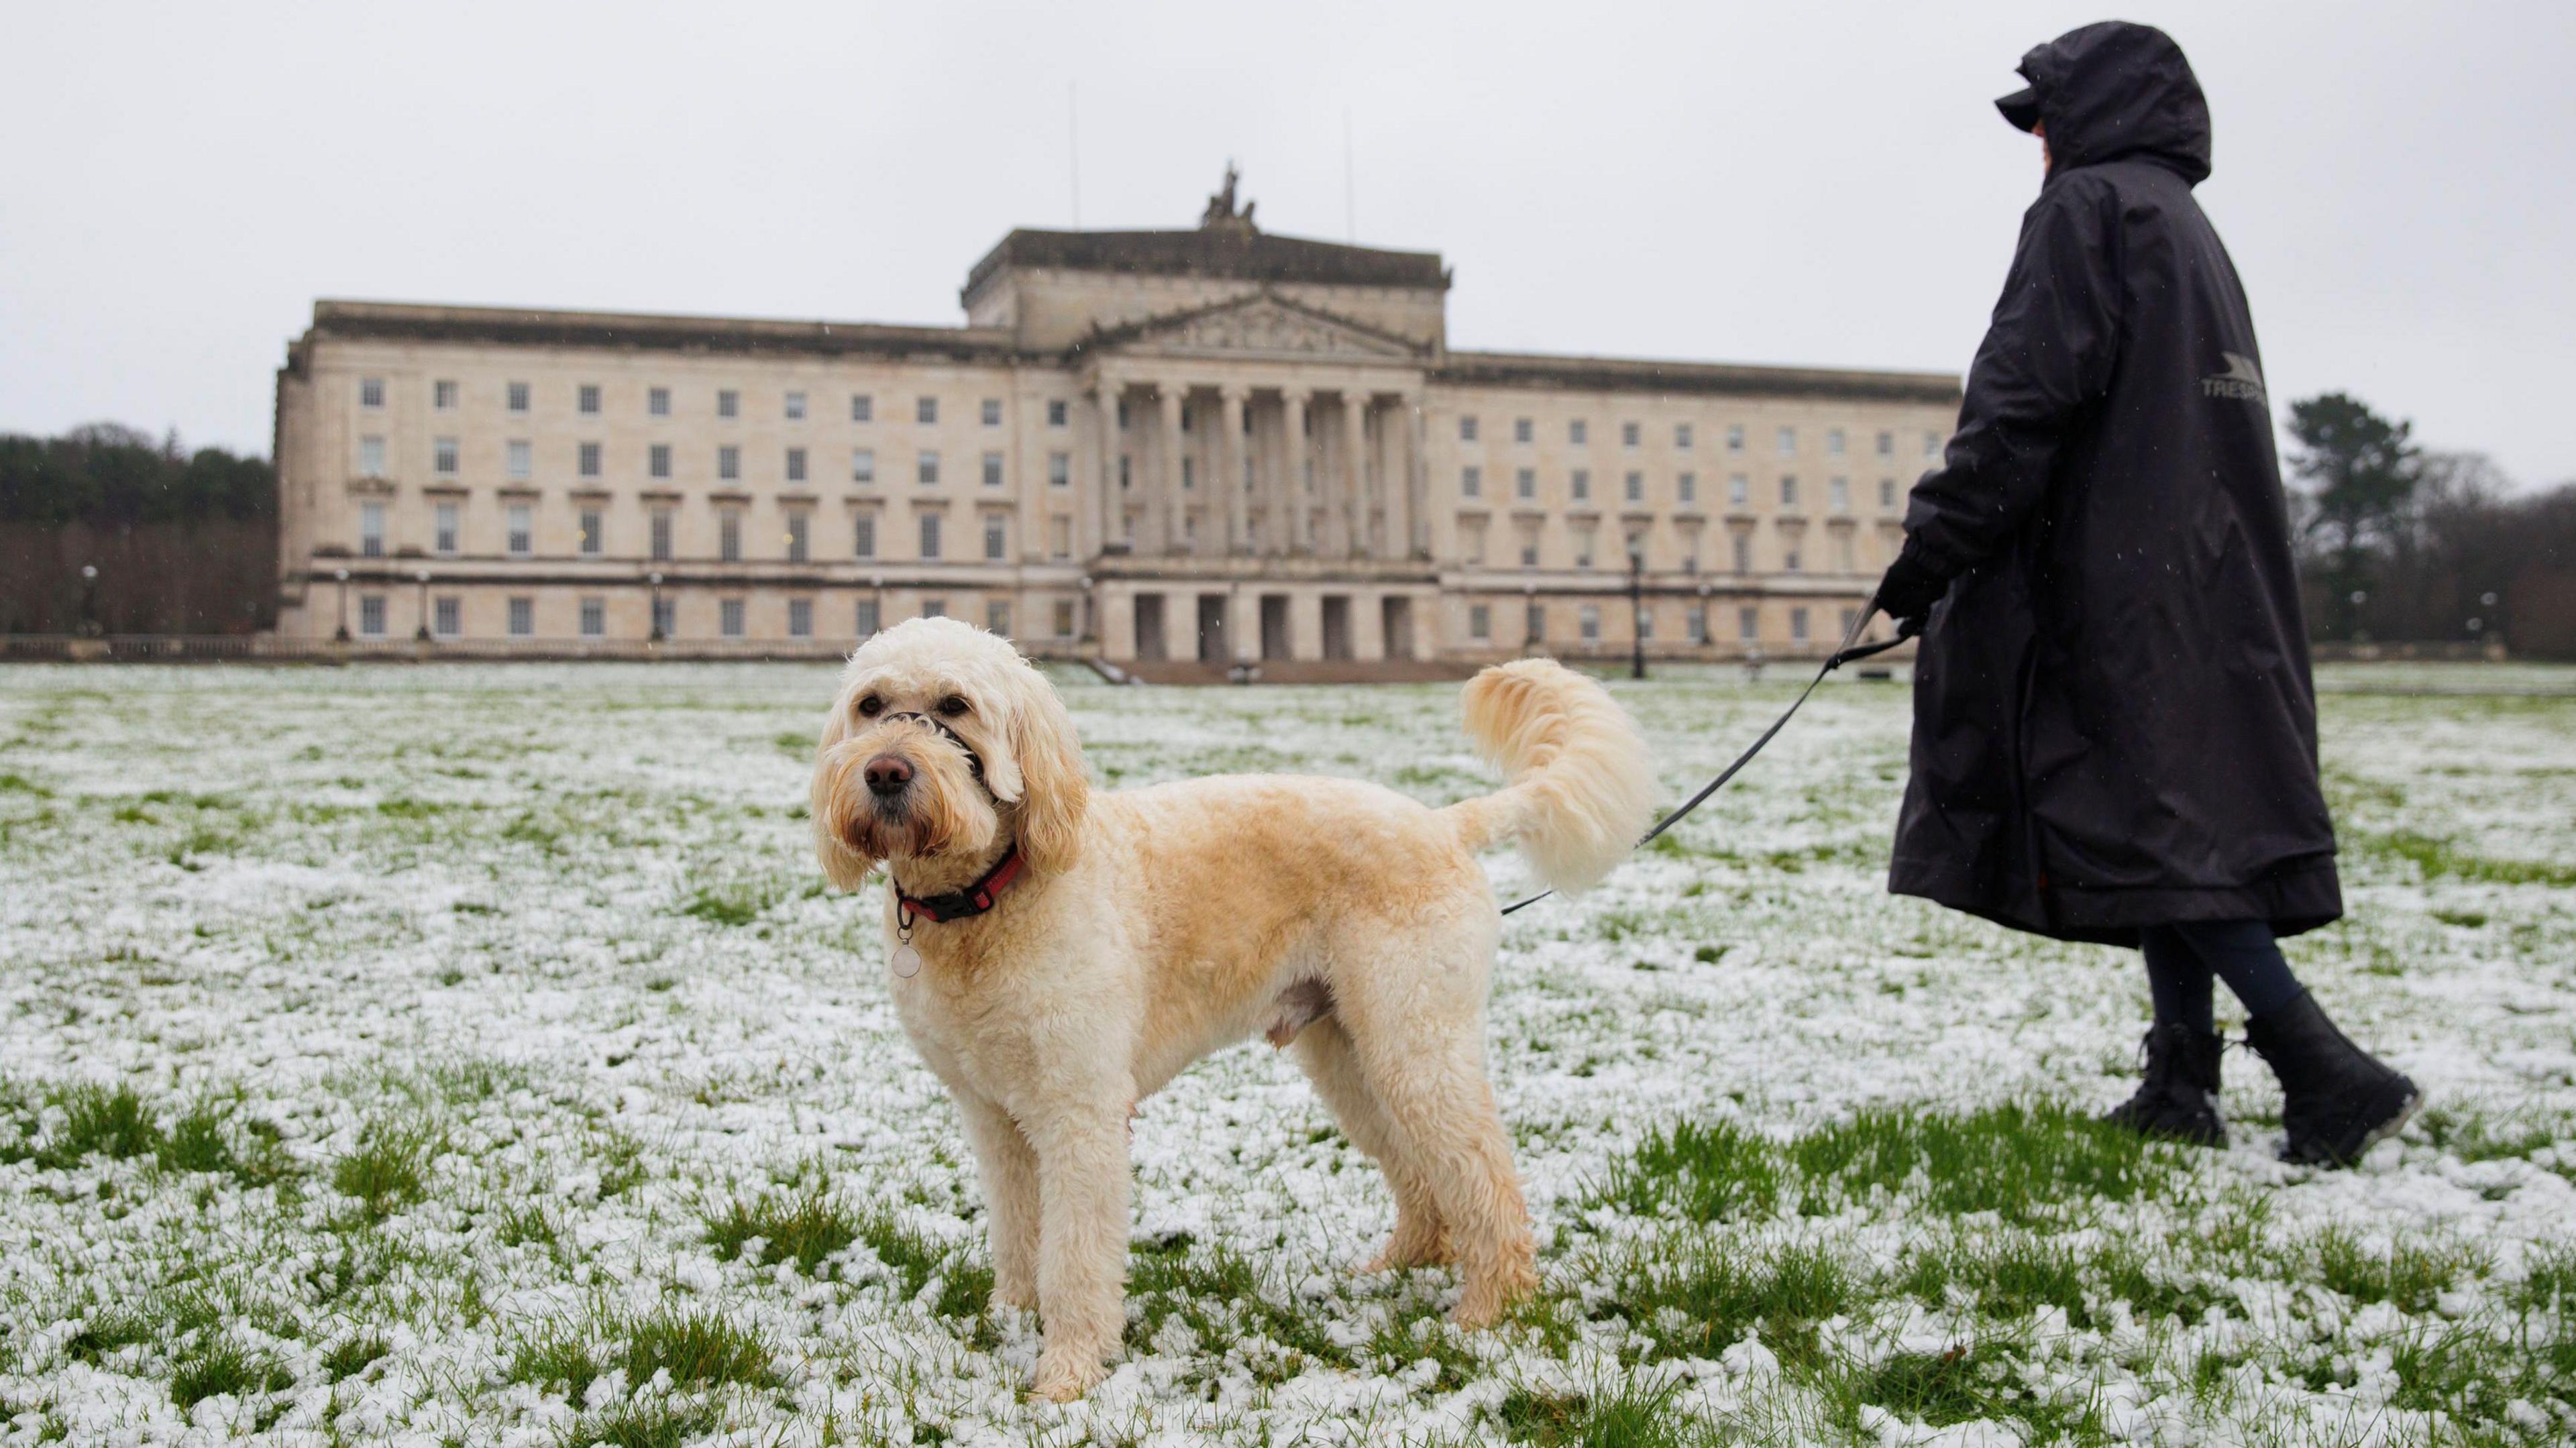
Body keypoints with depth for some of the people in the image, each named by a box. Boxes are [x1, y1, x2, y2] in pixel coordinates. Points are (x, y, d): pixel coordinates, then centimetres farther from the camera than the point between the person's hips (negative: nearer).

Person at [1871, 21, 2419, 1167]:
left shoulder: (2087, 210, -5)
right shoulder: (2191, 228, 23)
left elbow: (2027, 396, -17)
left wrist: (1937, 543, -17)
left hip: (2123, 576, -9)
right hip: (2213, 582, 9)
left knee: (2156, 824, -9)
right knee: (2188, 824, 8)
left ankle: (2330, 1075, -13)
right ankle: (2180, 1085, 10)